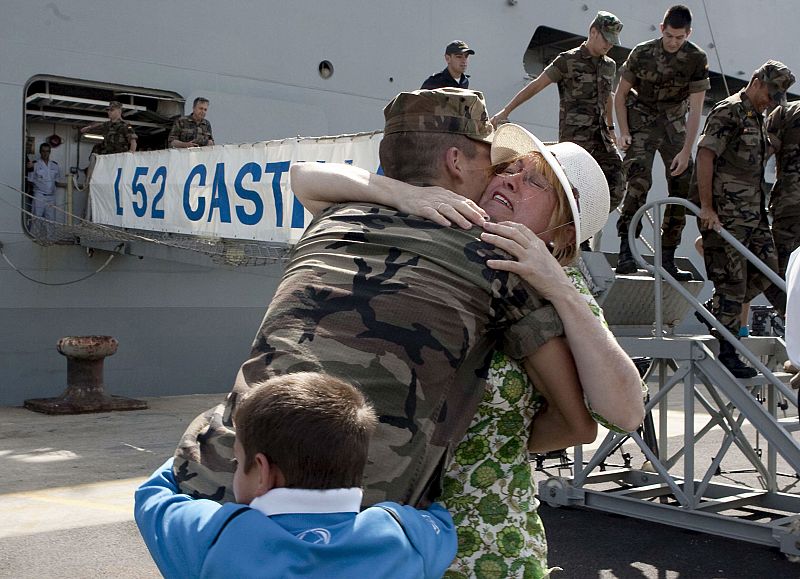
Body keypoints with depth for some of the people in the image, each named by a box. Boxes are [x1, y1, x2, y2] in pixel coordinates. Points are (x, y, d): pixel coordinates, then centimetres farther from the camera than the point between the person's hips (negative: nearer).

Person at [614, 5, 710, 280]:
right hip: (642, 121, -2)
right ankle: (626, 251, -21)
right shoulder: (642, 53, -12)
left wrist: (686, 151, -18)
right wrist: (624, 132, -10)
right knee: (638, 182, -23)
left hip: (674, 123, 3)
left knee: (682, 187, -5)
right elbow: (621, 94, -1)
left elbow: (695, 109, -12)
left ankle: (667, 258, 2)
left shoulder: (697, 59, -11)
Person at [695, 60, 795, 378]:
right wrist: (706, 208, -23)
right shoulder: (728, 111, -10)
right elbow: (705, 155, -19)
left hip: (753, 213, 9)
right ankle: (726, 355, 5)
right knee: (732, 282, -4)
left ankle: (713, 310, 25)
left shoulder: (757, 116, 19)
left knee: (766, 274, 10)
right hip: (726, 214, -9)